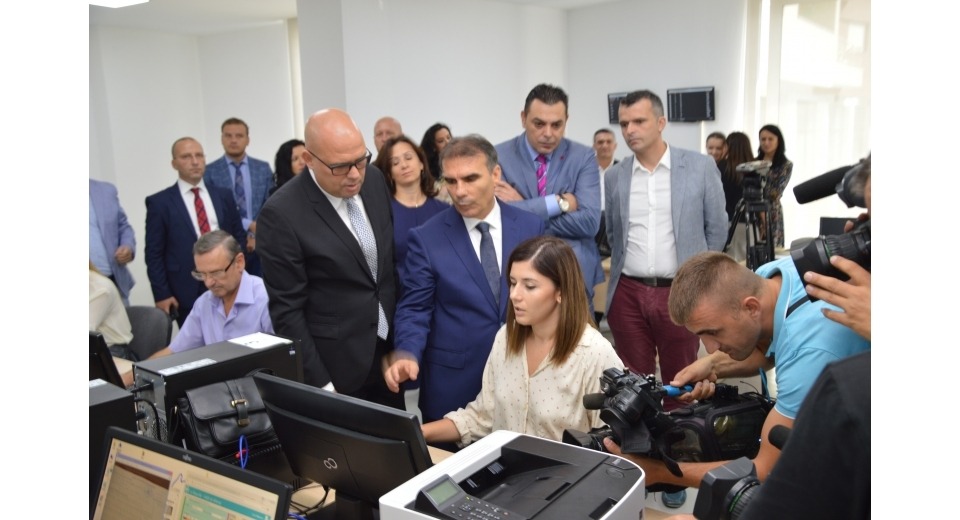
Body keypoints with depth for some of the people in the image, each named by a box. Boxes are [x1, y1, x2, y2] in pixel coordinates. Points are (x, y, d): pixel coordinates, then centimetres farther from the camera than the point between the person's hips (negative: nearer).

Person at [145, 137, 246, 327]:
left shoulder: (224, 196, 11)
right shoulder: (159, 202, 1)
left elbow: (239, 237, 14)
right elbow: (154, 253, -1)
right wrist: (162, 294, -7)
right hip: (186, 292, -3)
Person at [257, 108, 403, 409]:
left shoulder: (374, 179, -1)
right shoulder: (282, 214, -19)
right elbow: (287, 312, -15)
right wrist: (319, 384, -14)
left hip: (389, 350, 6)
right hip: (335, 366, -5)